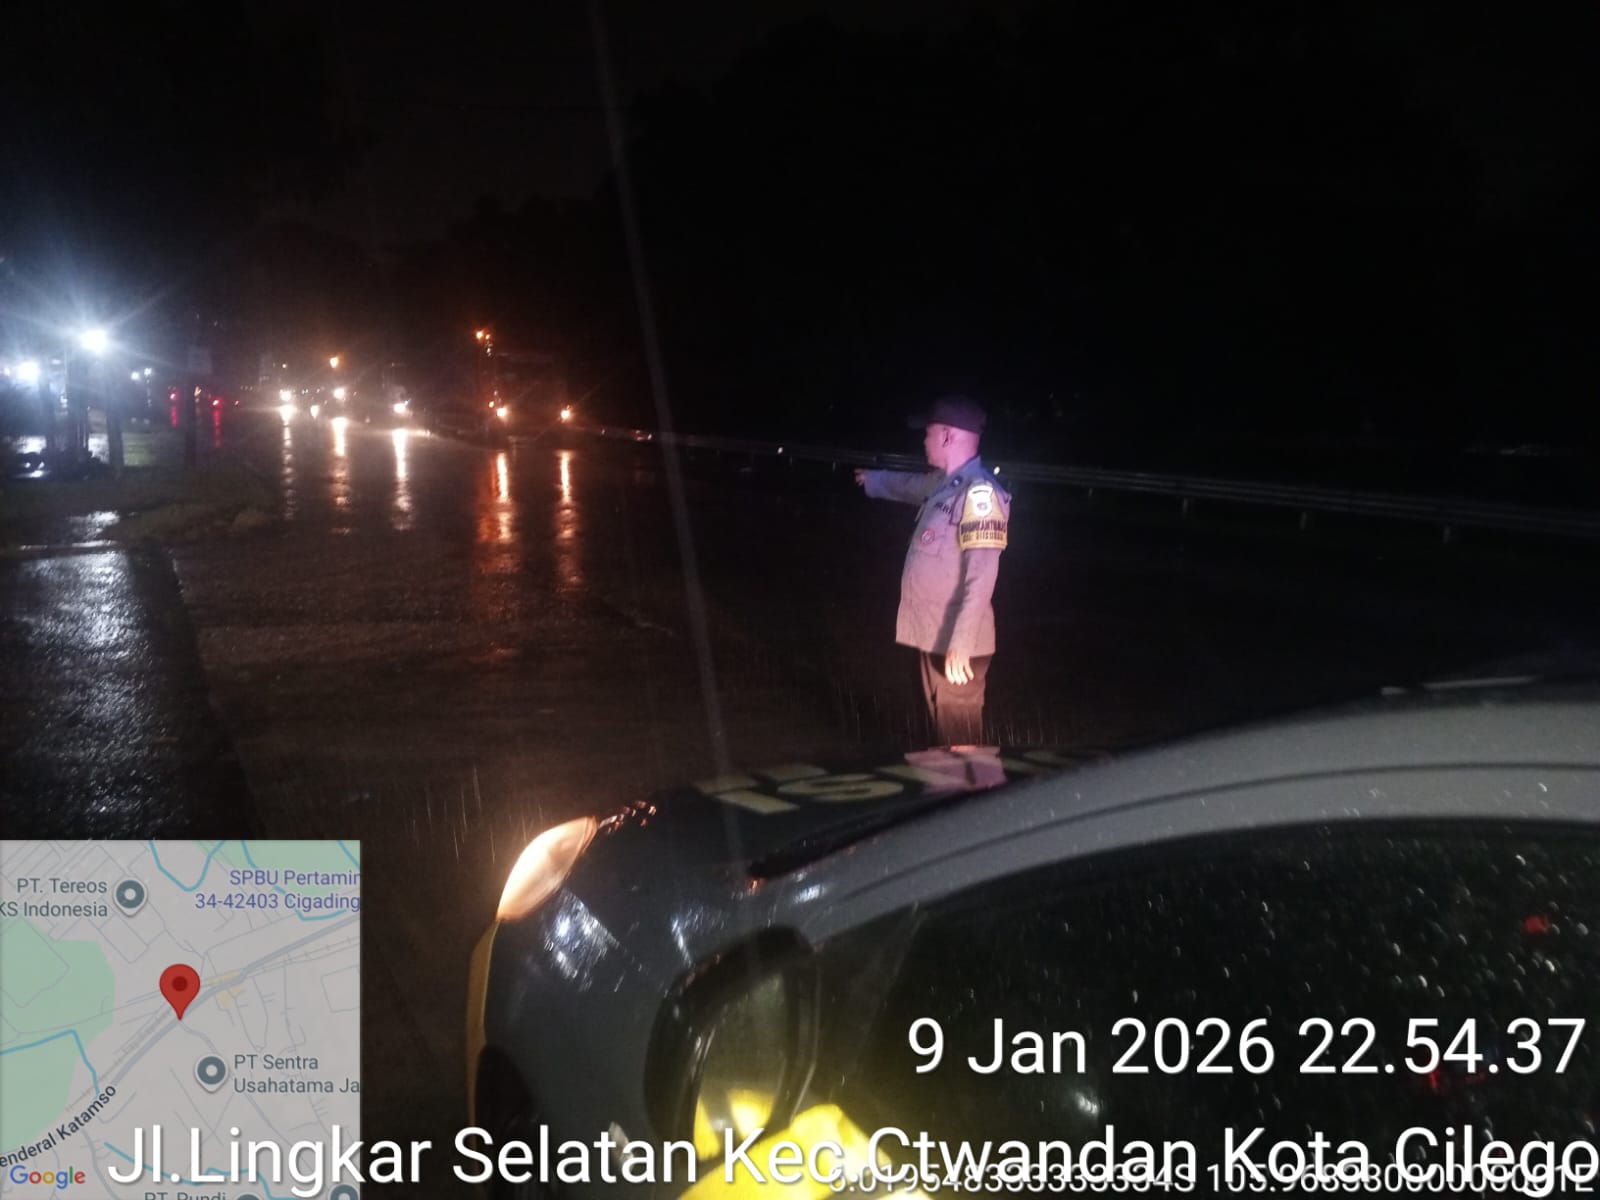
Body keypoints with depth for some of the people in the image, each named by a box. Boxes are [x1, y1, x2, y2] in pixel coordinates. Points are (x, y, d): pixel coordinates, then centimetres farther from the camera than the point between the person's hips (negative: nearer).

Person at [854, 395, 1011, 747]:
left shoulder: (980, 491, -18)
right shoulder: (945, 483, 10)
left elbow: (981, 576, -24)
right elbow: (910, 485, 36)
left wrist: (961, 644, -27)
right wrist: (872, 479, 55)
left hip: (955, 643, -9)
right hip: (934, 636, 9)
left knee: (961, 738, -4)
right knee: (945, 730, 15)